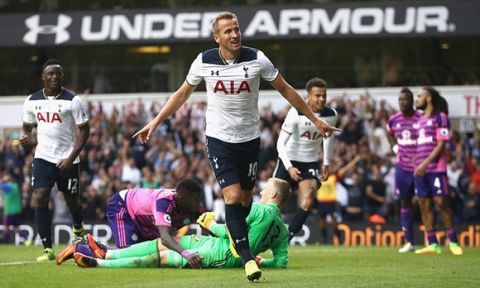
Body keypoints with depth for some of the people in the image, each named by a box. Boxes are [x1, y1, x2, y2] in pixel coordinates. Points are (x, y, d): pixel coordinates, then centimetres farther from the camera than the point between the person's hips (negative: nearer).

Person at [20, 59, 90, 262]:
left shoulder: (72, 100, -8)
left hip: (67, 160, -2)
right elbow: (27, 126, 18)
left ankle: (78, 230, 45)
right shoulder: (32, 101, 4)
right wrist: (27, 138, -8)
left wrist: (71, 158, -17)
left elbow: (84, 130, -7)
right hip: (43, 158, 2)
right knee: (39, 199, -13)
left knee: (71, 201, 10)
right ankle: (48, 249, -11)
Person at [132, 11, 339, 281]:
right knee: (233, 196, -14)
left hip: (249, 138, 1)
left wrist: (315, 119, 3)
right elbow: (183, 94, 9)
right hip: (219, 138, -1)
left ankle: (236, 239, 35)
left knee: (246, 199, 8)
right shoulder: (204, 61, -7)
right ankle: (248, 258, -14)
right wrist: (155, 122, 7)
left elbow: (285, 89, 2)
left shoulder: (256, 59, -9)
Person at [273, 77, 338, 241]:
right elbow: (280, 143, -19)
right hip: (289, 160, -3)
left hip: (311, 162, 3)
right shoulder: (296, 113, -22)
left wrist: (327, 163, 13)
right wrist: (289, 167, -29)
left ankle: (286, 238, -11)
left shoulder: (331, 115, -8)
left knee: (308, 202, -16)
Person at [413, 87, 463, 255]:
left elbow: (441, 144, -11)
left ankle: (453, 242, -3)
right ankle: (432, 244, 5)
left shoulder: (440, 117, -4)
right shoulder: (420, 120, 18)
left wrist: (426, 163, -16)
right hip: (421, 169, 7)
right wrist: (416, 162, 13)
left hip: (436, 167, -7)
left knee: (440, 202, -11)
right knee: (424, 205, 3)